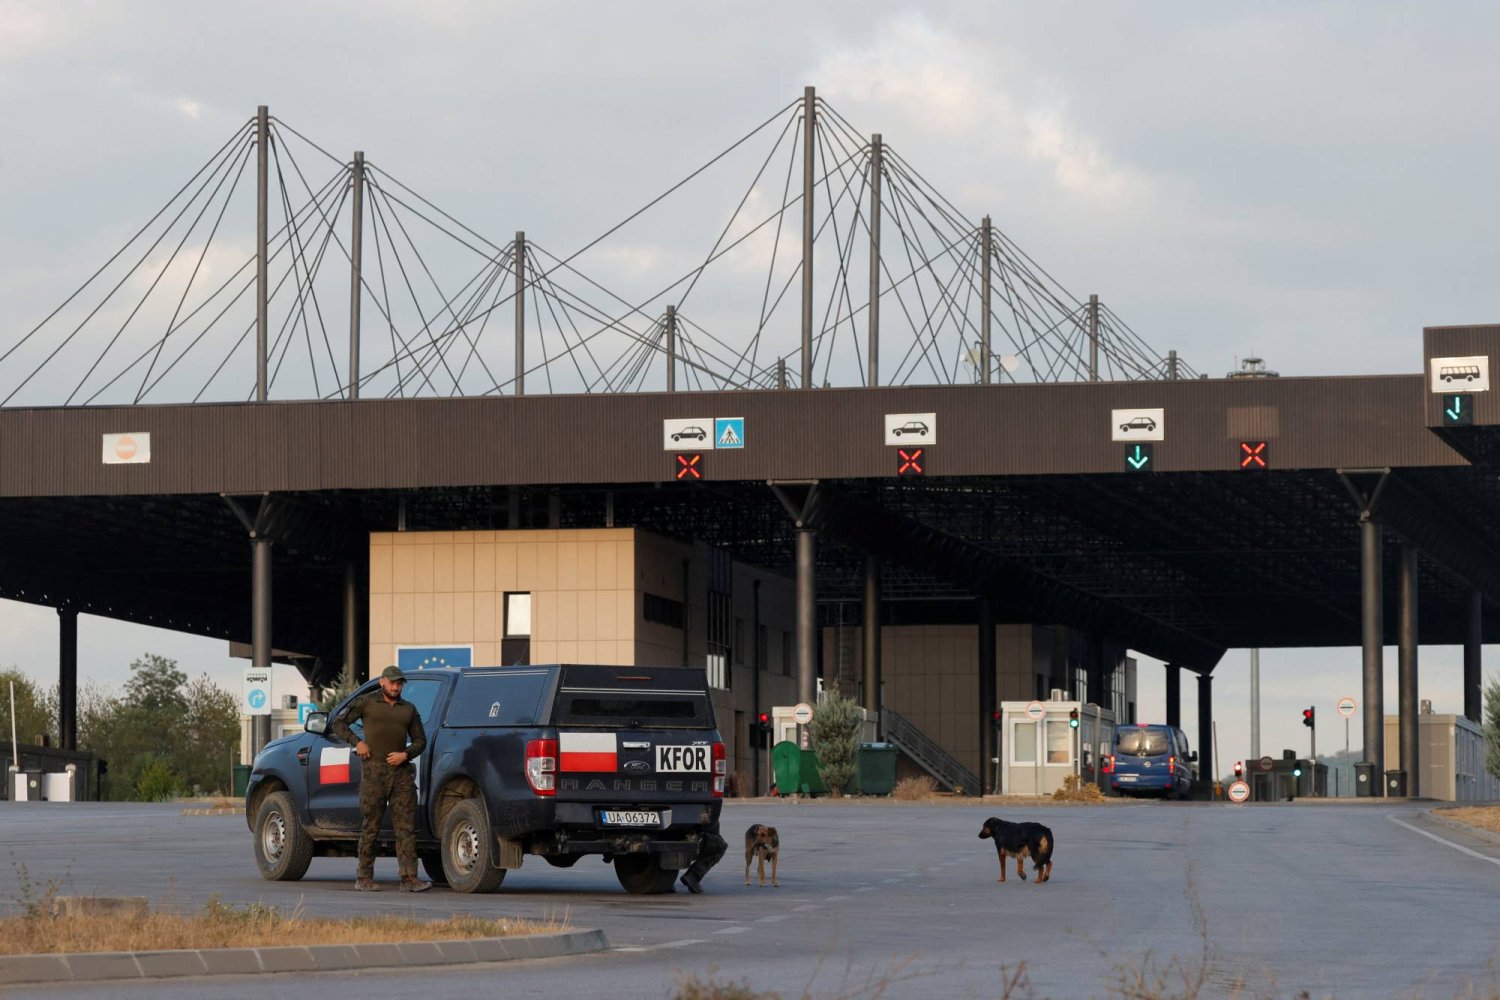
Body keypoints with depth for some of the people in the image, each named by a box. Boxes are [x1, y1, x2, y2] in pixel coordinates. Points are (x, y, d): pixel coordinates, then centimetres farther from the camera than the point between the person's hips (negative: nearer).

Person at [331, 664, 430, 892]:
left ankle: (409, 879, -7)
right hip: (374, 771, -3)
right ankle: (364, 878, 6)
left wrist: (406, 754, 0)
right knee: (370, 827, -1)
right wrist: (357, 742, -7)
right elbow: (339, 723, 7)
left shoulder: (409, 709, 16)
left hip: (401, 772, 3)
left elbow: (420, 740, 20)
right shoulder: (366, 702, 6)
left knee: (406, 827, -4)